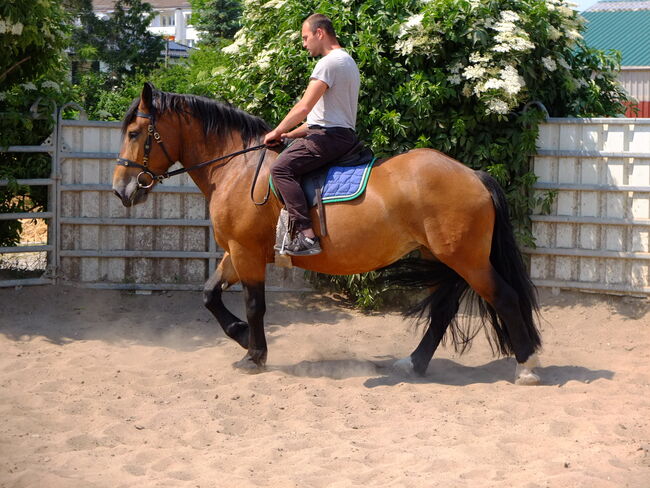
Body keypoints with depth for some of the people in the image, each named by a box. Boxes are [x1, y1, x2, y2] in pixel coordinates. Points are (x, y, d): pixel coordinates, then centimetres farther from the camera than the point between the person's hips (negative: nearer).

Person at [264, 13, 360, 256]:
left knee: (282, 167, -21)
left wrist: (278, 132, -5)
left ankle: (306, 235, -32)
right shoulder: (347, 61, 23)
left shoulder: (329, 62, -12)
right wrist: (291, 134, 21)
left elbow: (304, 107, -18)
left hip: (329, 136, -11)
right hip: (343, 136, 11)